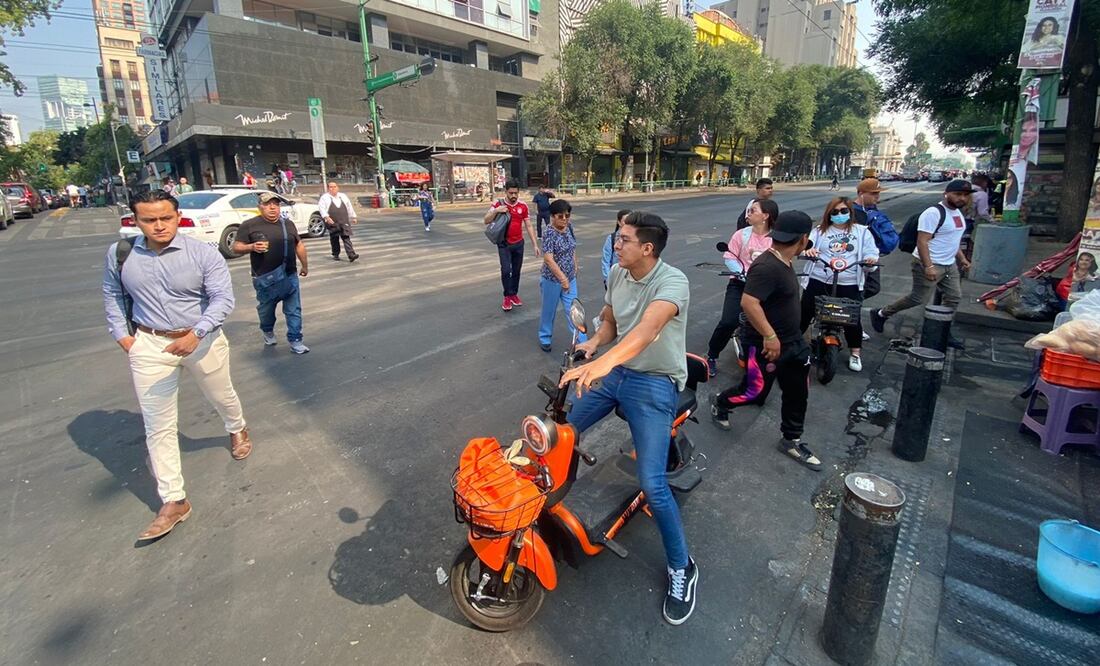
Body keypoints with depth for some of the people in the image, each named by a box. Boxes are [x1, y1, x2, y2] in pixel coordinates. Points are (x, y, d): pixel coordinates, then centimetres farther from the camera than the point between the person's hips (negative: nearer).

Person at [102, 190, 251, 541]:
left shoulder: (204, 254, -15)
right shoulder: (120, 254, -3)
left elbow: (223, 298, -21)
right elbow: (112, 296, 13)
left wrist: (196, 334, -35)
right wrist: (122, 334, 2)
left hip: (203, 340, -2)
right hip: (149, 346, 2)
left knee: (222, 397, 21)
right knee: (158, 426, 3)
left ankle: (238, 430, 57)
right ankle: (173, 501, 14)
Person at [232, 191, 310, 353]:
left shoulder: (288, 224, 8)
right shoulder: (249, 225, -5)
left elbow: (299, 245, 18)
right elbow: (236, 247, -4)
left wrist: (305, 265, 21)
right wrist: (251, 247, -24)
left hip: (290, 276, 2)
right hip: (264, 278, -2)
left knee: (294, 310, 1)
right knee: (266, 309, 15)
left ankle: (295, 341, 8)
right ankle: (268, 332, 42)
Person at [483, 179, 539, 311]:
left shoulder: (523, 206, -2)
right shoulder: (498, 204, -8)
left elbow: (529, 226, 2)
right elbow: (486, 221, -10)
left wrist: (535, 245, -2)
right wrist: (496, 211, -27)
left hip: (519, 244, 2)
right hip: (504, 244, -2)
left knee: (516, 270, 10)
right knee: (506, 270, -11)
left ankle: (514, 294, 25)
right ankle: (507, 296, 6)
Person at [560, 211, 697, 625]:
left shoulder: (672, 281, -21)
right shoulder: (616, 274, 1)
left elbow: (647, 328, -41)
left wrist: (603, 362, -57)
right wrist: (592, 343, -10)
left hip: (654, 383, -7)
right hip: (613, 372, 7)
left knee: (652, 485, -12)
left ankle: (682, 568, 14)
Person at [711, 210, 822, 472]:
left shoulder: (784, 262, 5)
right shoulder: (767, 267, -27)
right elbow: (748, 303, -36)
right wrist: (770, 336, -32)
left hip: (792, 341, 10)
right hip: (766, 344, -10)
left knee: (798, 393, 15)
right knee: (755, 392, 5)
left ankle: (791, 441, 31)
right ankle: (720, 404, 34)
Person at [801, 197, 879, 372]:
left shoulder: (862, 232, 12)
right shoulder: (820, 230, 11)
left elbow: (871, 254, 7)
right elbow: (807, 243, -4)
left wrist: (871, 261, -17)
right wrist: (808, 250, -28)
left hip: (849, 285, 0)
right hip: (818, 282, 0)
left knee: (852, 319, 2)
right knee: (804, 316, 3)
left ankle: (855, 354, 21)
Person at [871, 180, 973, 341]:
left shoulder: (958, 213, 12)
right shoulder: (933, 213, -18)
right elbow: (922, 241, -24)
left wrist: (962, 258, 22)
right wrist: (928, 266, -30)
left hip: (950, 265, 9)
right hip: (930, 265, -9)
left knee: (954, 298, 12)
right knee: (918, 299, -6)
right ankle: (880, 314, 8)